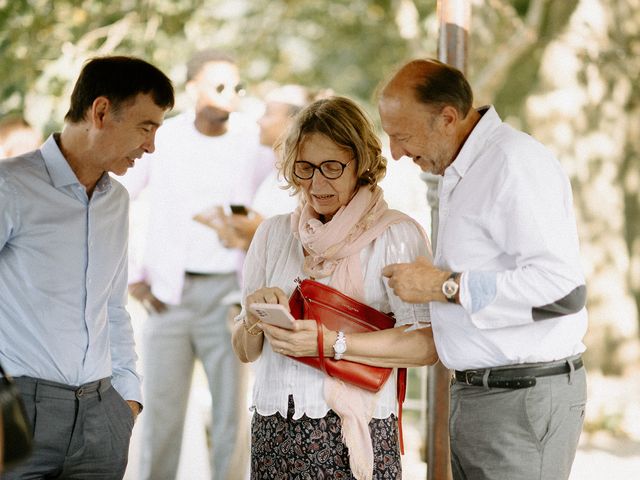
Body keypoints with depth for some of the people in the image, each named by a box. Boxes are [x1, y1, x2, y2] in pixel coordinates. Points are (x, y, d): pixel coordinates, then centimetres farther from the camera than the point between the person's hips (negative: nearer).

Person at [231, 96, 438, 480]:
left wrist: (332, 343, -21)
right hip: (274, 432, 4)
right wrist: (253, 315, -7)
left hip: (355, 434, -4)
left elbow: (427, 344, -15)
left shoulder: (396, 234, -3)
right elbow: (244, 352, 14)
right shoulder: (275, 232, 13)